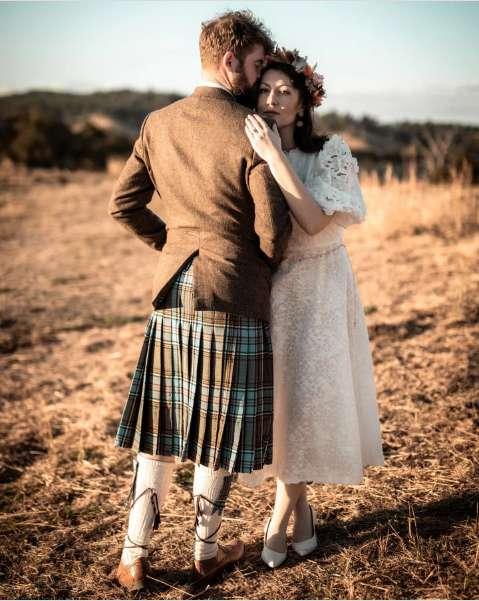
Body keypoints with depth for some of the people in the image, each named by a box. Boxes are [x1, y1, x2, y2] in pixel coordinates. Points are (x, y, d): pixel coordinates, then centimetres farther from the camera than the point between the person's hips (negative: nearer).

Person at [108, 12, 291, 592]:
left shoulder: (158, 125, 4)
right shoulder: (249, 133, -14)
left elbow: (123, 203, 6)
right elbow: (273, 230, -15)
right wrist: (265, 264, 7)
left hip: (171, 292, 5)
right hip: (233, 295, -5)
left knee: (159, 424, 14)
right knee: (218, 434, 9)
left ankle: (133, 558, 20)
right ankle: (206, 554, 24)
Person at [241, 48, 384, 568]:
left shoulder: (330, 153, -8)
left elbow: (315, 222, -24)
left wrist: (274, 159, -26)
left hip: (316, 289, -3)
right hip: (265, 290, 3)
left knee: (305, 393, -5)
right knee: (271, 395, 4)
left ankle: (282, 514, 13)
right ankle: (299, 506, 22)